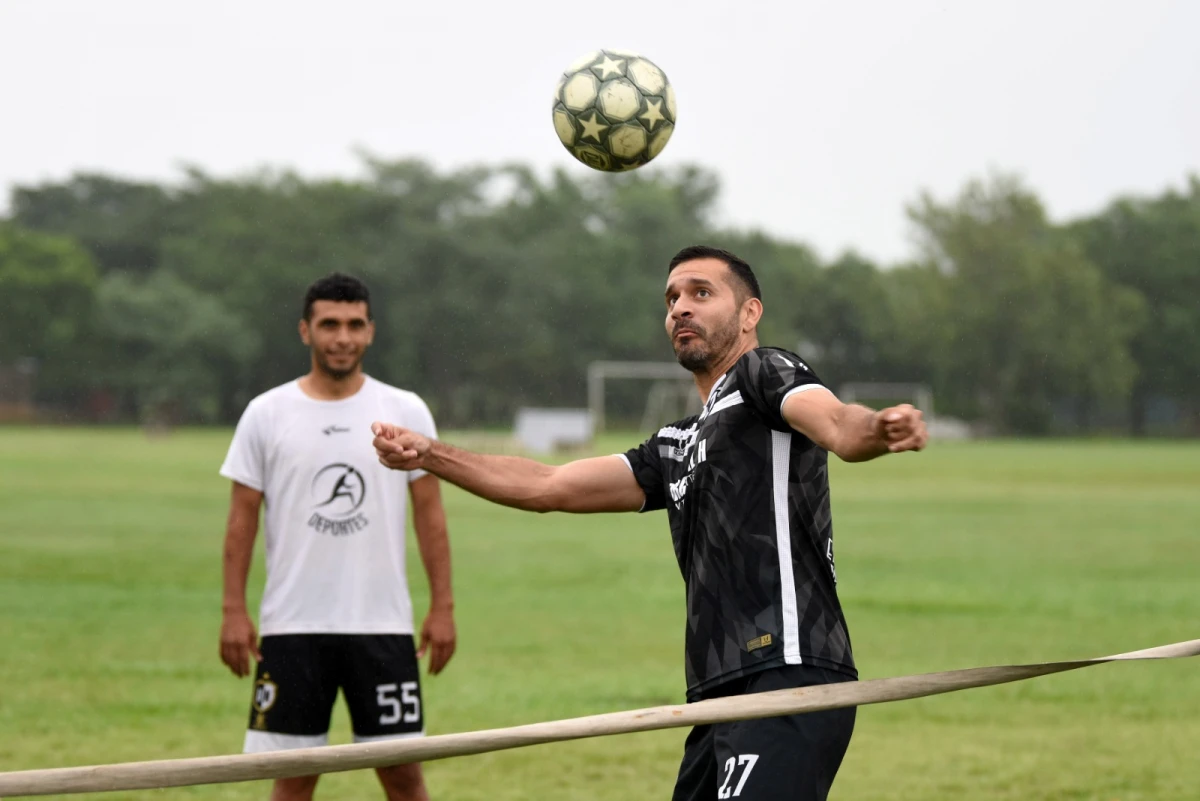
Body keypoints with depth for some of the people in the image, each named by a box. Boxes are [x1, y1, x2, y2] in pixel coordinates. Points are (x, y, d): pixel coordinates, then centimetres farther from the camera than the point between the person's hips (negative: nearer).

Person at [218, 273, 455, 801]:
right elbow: (242, 518, 3)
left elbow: (429, 512, 5)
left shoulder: (406, 412, 4)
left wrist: (442, 606, 0)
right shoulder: (266, 414, 2)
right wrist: (234, 611, -3)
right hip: (293, 626, 0)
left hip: (383, 624, 0)